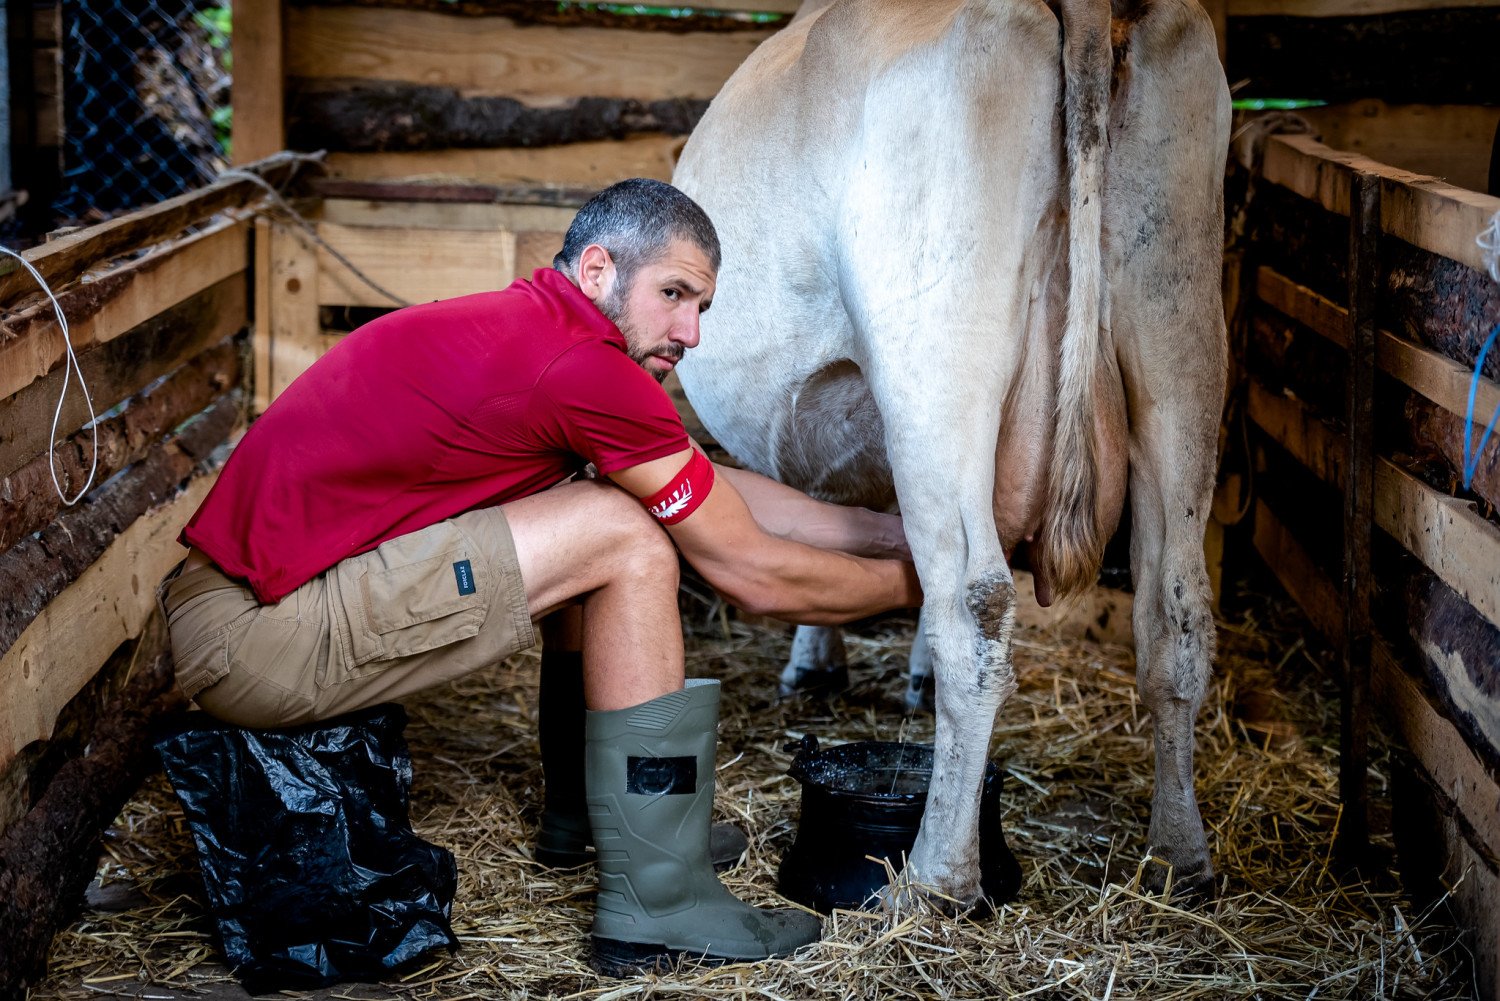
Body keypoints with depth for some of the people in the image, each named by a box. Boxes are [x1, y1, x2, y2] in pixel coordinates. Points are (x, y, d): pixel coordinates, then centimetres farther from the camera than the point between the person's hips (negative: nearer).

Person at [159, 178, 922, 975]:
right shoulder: (584, 366, -16)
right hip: (256, 638, -10)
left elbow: (722, 491, 21)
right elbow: (755, 576, -7)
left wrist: (892, 532, 21)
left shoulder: (528, 330, 14)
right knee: (623, 540, -14)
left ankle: (585, 804, 27)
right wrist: (909, 583, 8)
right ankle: (657, 903, -7)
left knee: (583, 514, 15)